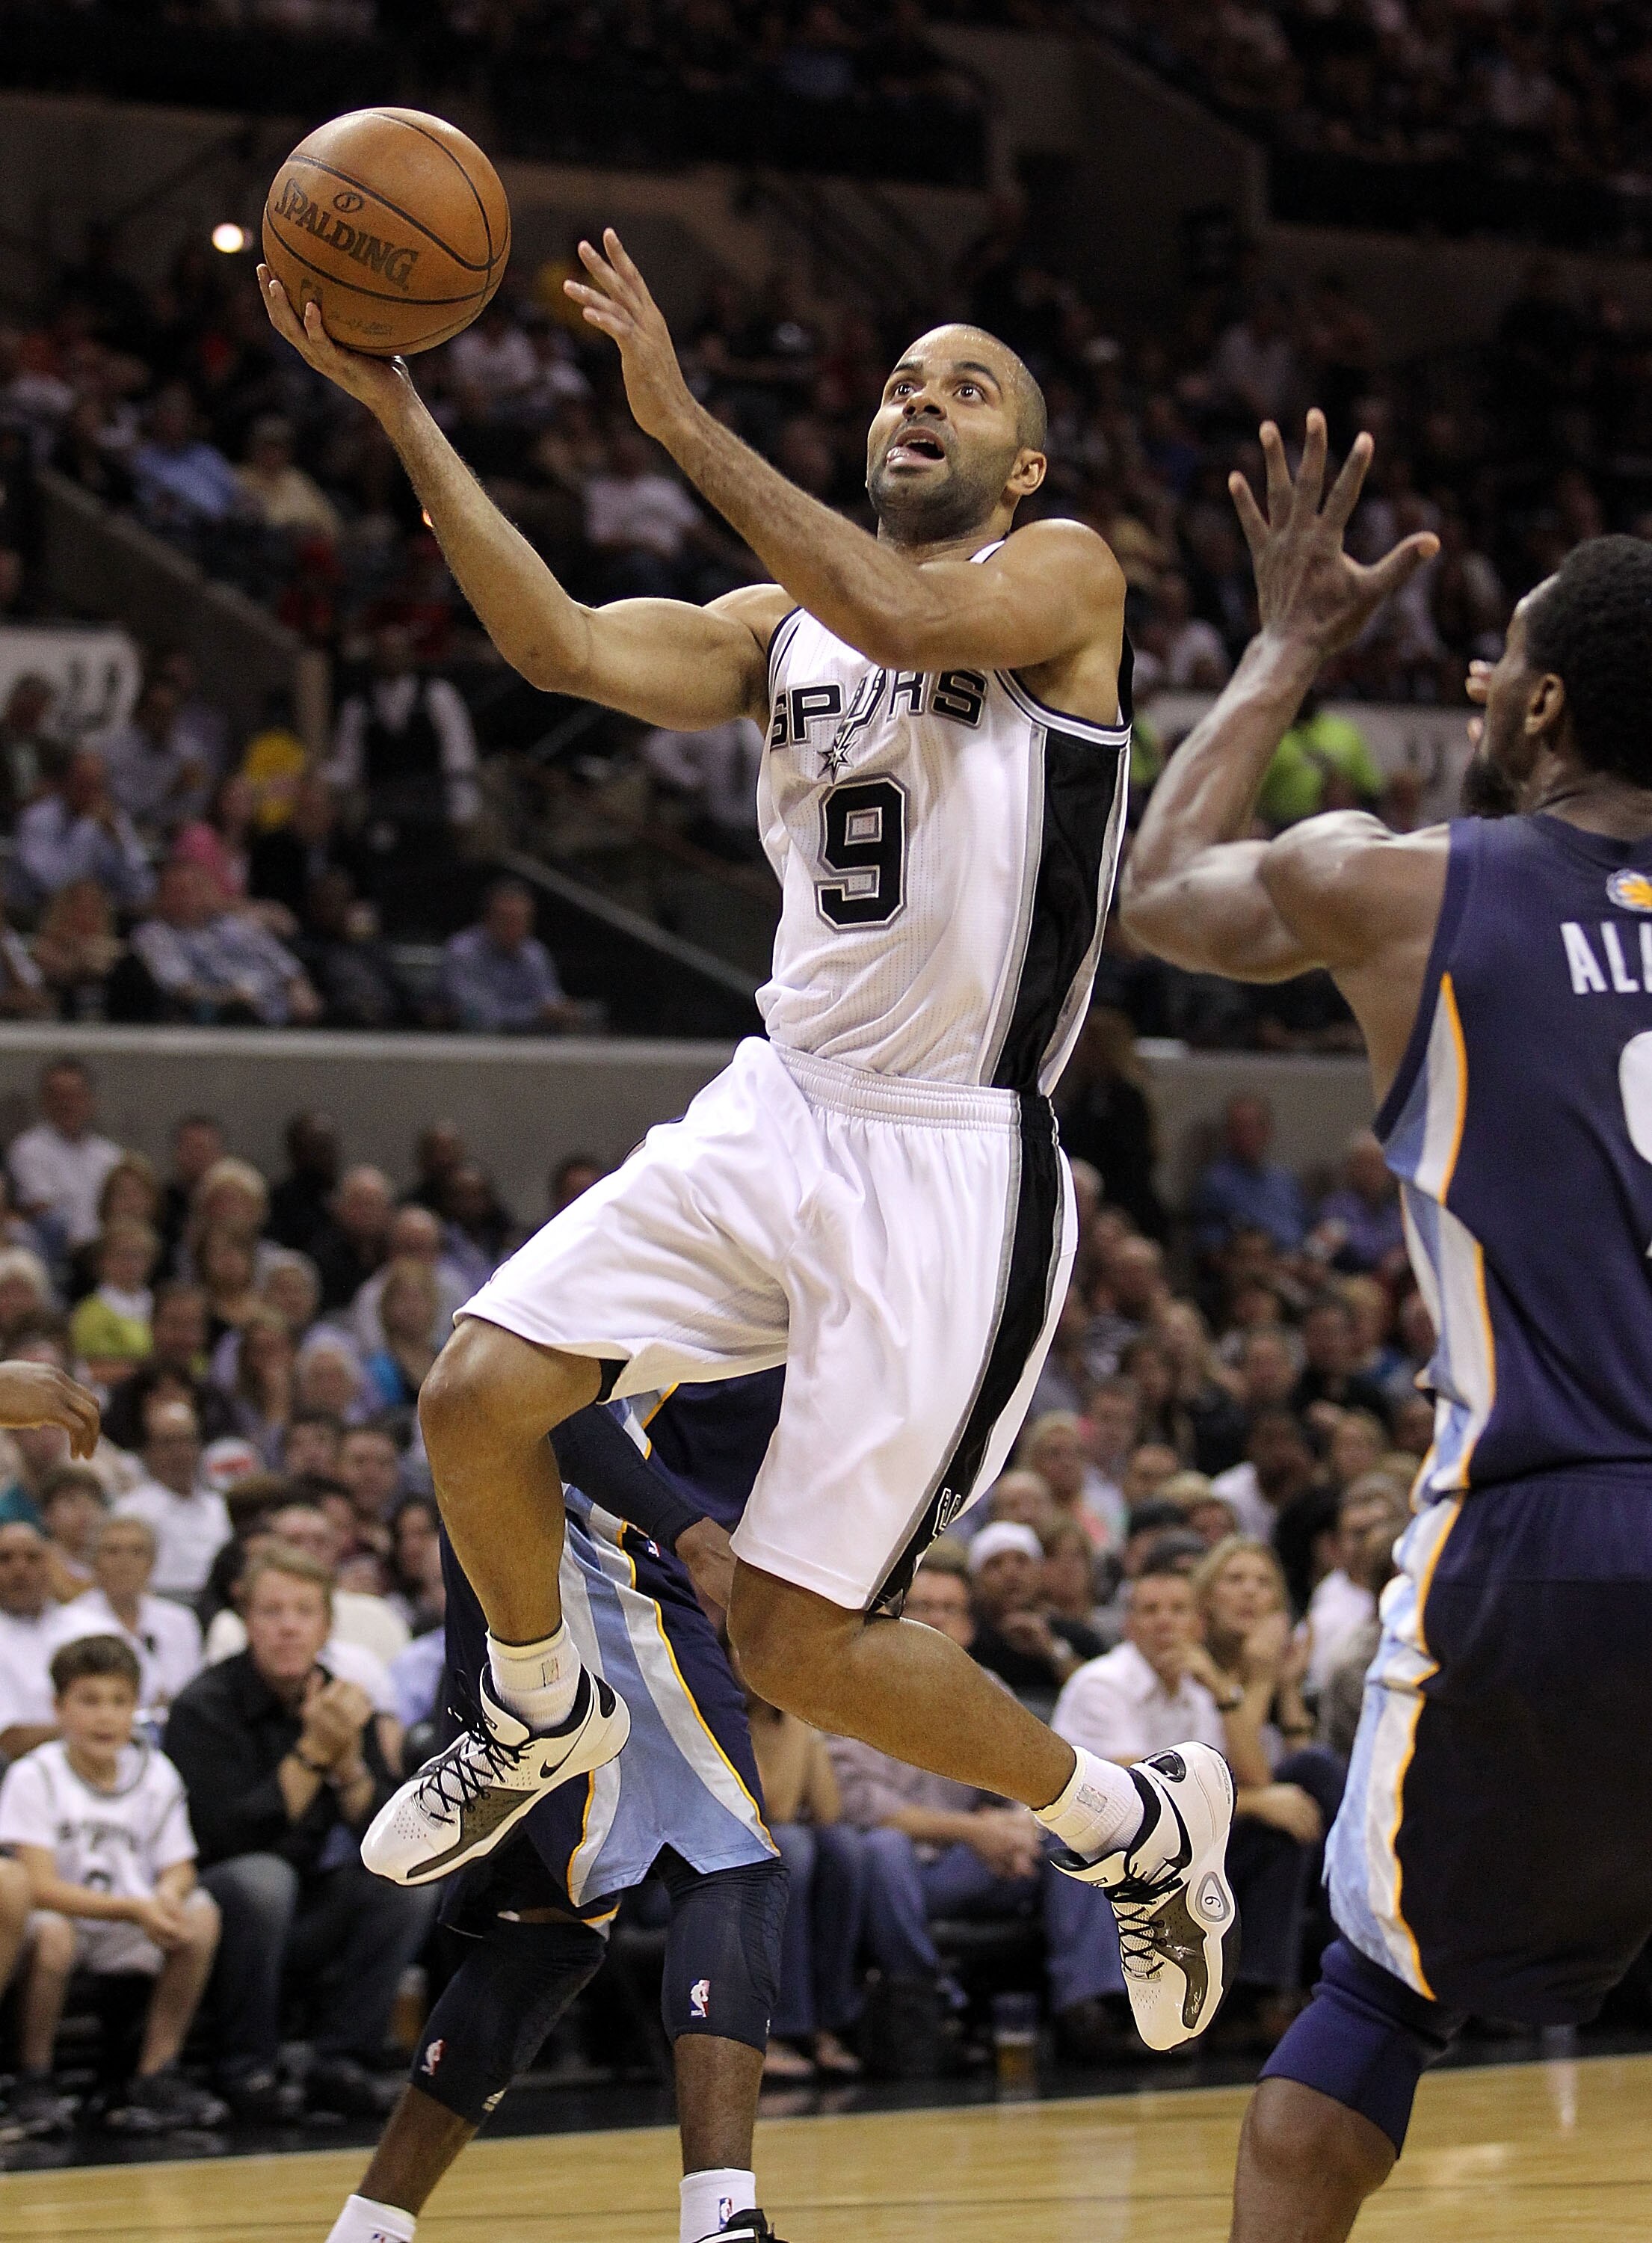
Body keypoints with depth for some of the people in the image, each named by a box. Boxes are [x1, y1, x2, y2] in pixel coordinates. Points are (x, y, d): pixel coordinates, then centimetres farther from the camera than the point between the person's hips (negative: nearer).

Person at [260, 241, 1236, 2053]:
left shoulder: (1065, 576, -3)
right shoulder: (782, 624, 13)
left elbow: (903, 621, -26)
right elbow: (564, 647, -4)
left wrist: (680, 419, -26)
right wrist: (396, 411, -13)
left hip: (955, 1163, -6)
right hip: (776, 1118, 6)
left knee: (799, 1646, -8)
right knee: (478, 1398, -9)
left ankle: (1135, 1824, 16)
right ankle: (545, 1717, 21)